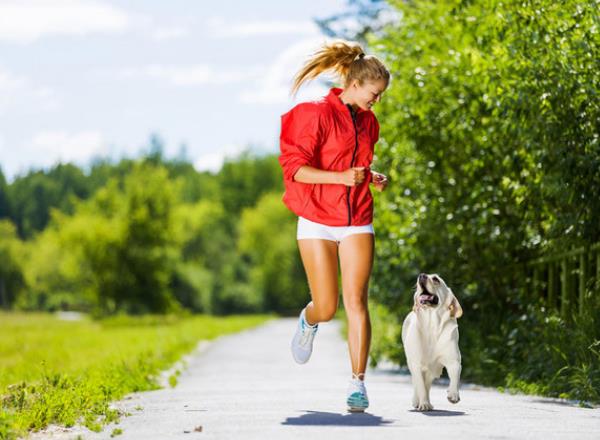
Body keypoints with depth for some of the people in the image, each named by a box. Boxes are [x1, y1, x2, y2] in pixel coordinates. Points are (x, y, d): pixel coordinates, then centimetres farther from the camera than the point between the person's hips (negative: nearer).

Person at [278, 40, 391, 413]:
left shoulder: (368, 122, 12)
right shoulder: (318, 114, -8)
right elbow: (295, 168, -13)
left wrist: (372, 178, 6)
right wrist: (340, 177, -25)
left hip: (357, 222, 4)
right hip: (317, 222, -4)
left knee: (357, 301, -10)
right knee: (327, 308, -1)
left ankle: (358, 382, -8)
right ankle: (308, 322, 36)